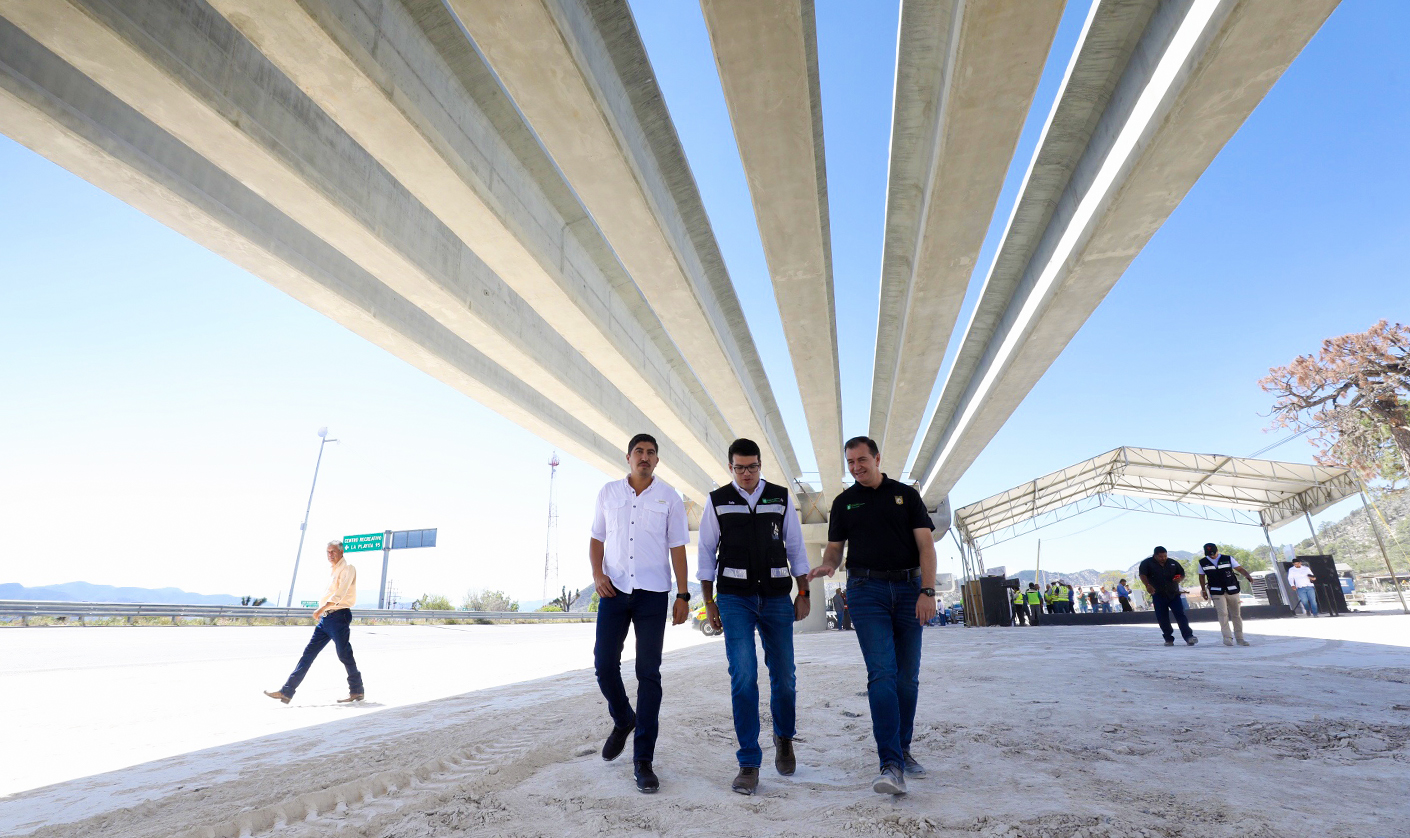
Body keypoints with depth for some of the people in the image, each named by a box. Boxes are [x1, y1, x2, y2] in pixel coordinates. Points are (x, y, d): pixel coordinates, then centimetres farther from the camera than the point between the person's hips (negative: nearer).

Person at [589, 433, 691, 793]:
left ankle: (643, 759, 10)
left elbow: (677, 549, 3)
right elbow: (596, 539, 12)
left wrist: (683, 595, -2)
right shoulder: (608, 493, 7)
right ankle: (623, 720, 33)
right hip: (614, 590, 2)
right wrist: (597, 574, -5)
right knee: (604, 665, 2)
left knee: (648, 673, 0)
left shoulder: (669, 498, 3)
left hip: (653, 594, -2)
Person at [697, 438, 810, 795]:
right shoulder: (718, 501, 2)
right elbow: (706, 552, 5)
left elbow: (795, 547, 9)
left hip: (776, 597, 2)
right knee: (743, 676, -11)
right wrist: (709, 602, 3)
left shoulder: (781, 497, 5)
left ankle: (784, 738, 36)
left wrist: (804, 594, 5)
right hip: (735, 598, -1)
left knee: (783, 676, 7)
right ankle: (749, 763, 3)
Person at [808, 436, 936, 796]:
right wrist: (828, 564, -11)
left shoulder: (907, 495, 8)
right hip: (867, 590, -1)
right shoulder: (844, 501, 10)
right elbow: (835, 546, 12)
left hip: (909, 588, 1)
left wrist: (928, 590, -9)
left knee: (908, 677, 7)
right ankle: (891, 765, -11)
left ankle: (903, 749, 24)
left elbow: (926, 545, 3)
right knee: (881, 673, -11)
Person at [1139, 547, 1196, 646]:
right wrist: (1147, 585, -33)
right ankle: (1169, 639, 12)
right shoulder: (1147, 563, -3)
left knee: (1180, 615, -7)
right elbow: (1143, 575, -15)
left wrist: (1179, 578, -7)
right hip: (1158, 595, -2)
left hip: (1174, 594, 2)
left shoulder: (1173, 563, 8)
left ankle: (1188, 637, -6)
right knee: (1162, 619, 2)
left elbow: (1182, 573, 18)